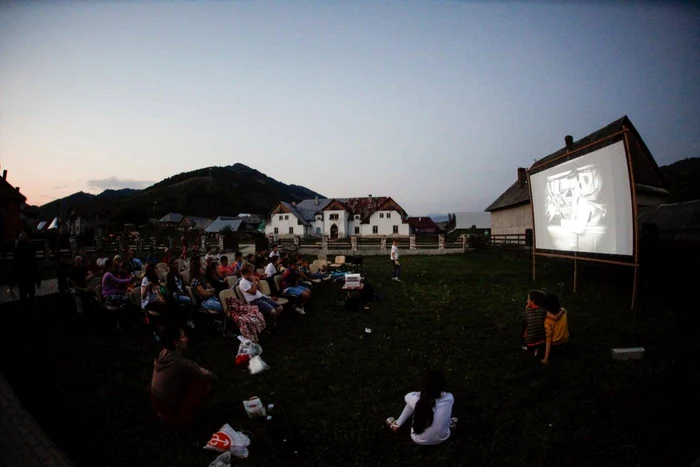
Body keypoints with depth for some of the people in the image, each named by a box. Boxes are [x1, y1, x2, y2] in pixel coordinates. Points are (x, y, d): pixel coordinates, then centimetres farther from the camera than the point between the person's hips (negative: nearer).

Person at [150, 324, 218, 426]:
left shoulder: (163, 354, -6)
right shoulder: (180, 363, -30)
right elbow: (213, 377, -20)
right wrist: (215, 377, 0)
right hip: (171, 413, -8)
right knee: (205, 383, -10)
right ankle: (186, 416, 5)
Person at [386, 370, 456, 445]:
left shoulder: (416, 400, -30)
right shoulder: (449, 399, -29)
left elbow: (407, 396, -4)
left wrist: (423, 392, 7)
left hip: (419, 440, -1)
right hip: (442, 438, 1)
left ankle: (397, 425, 29)